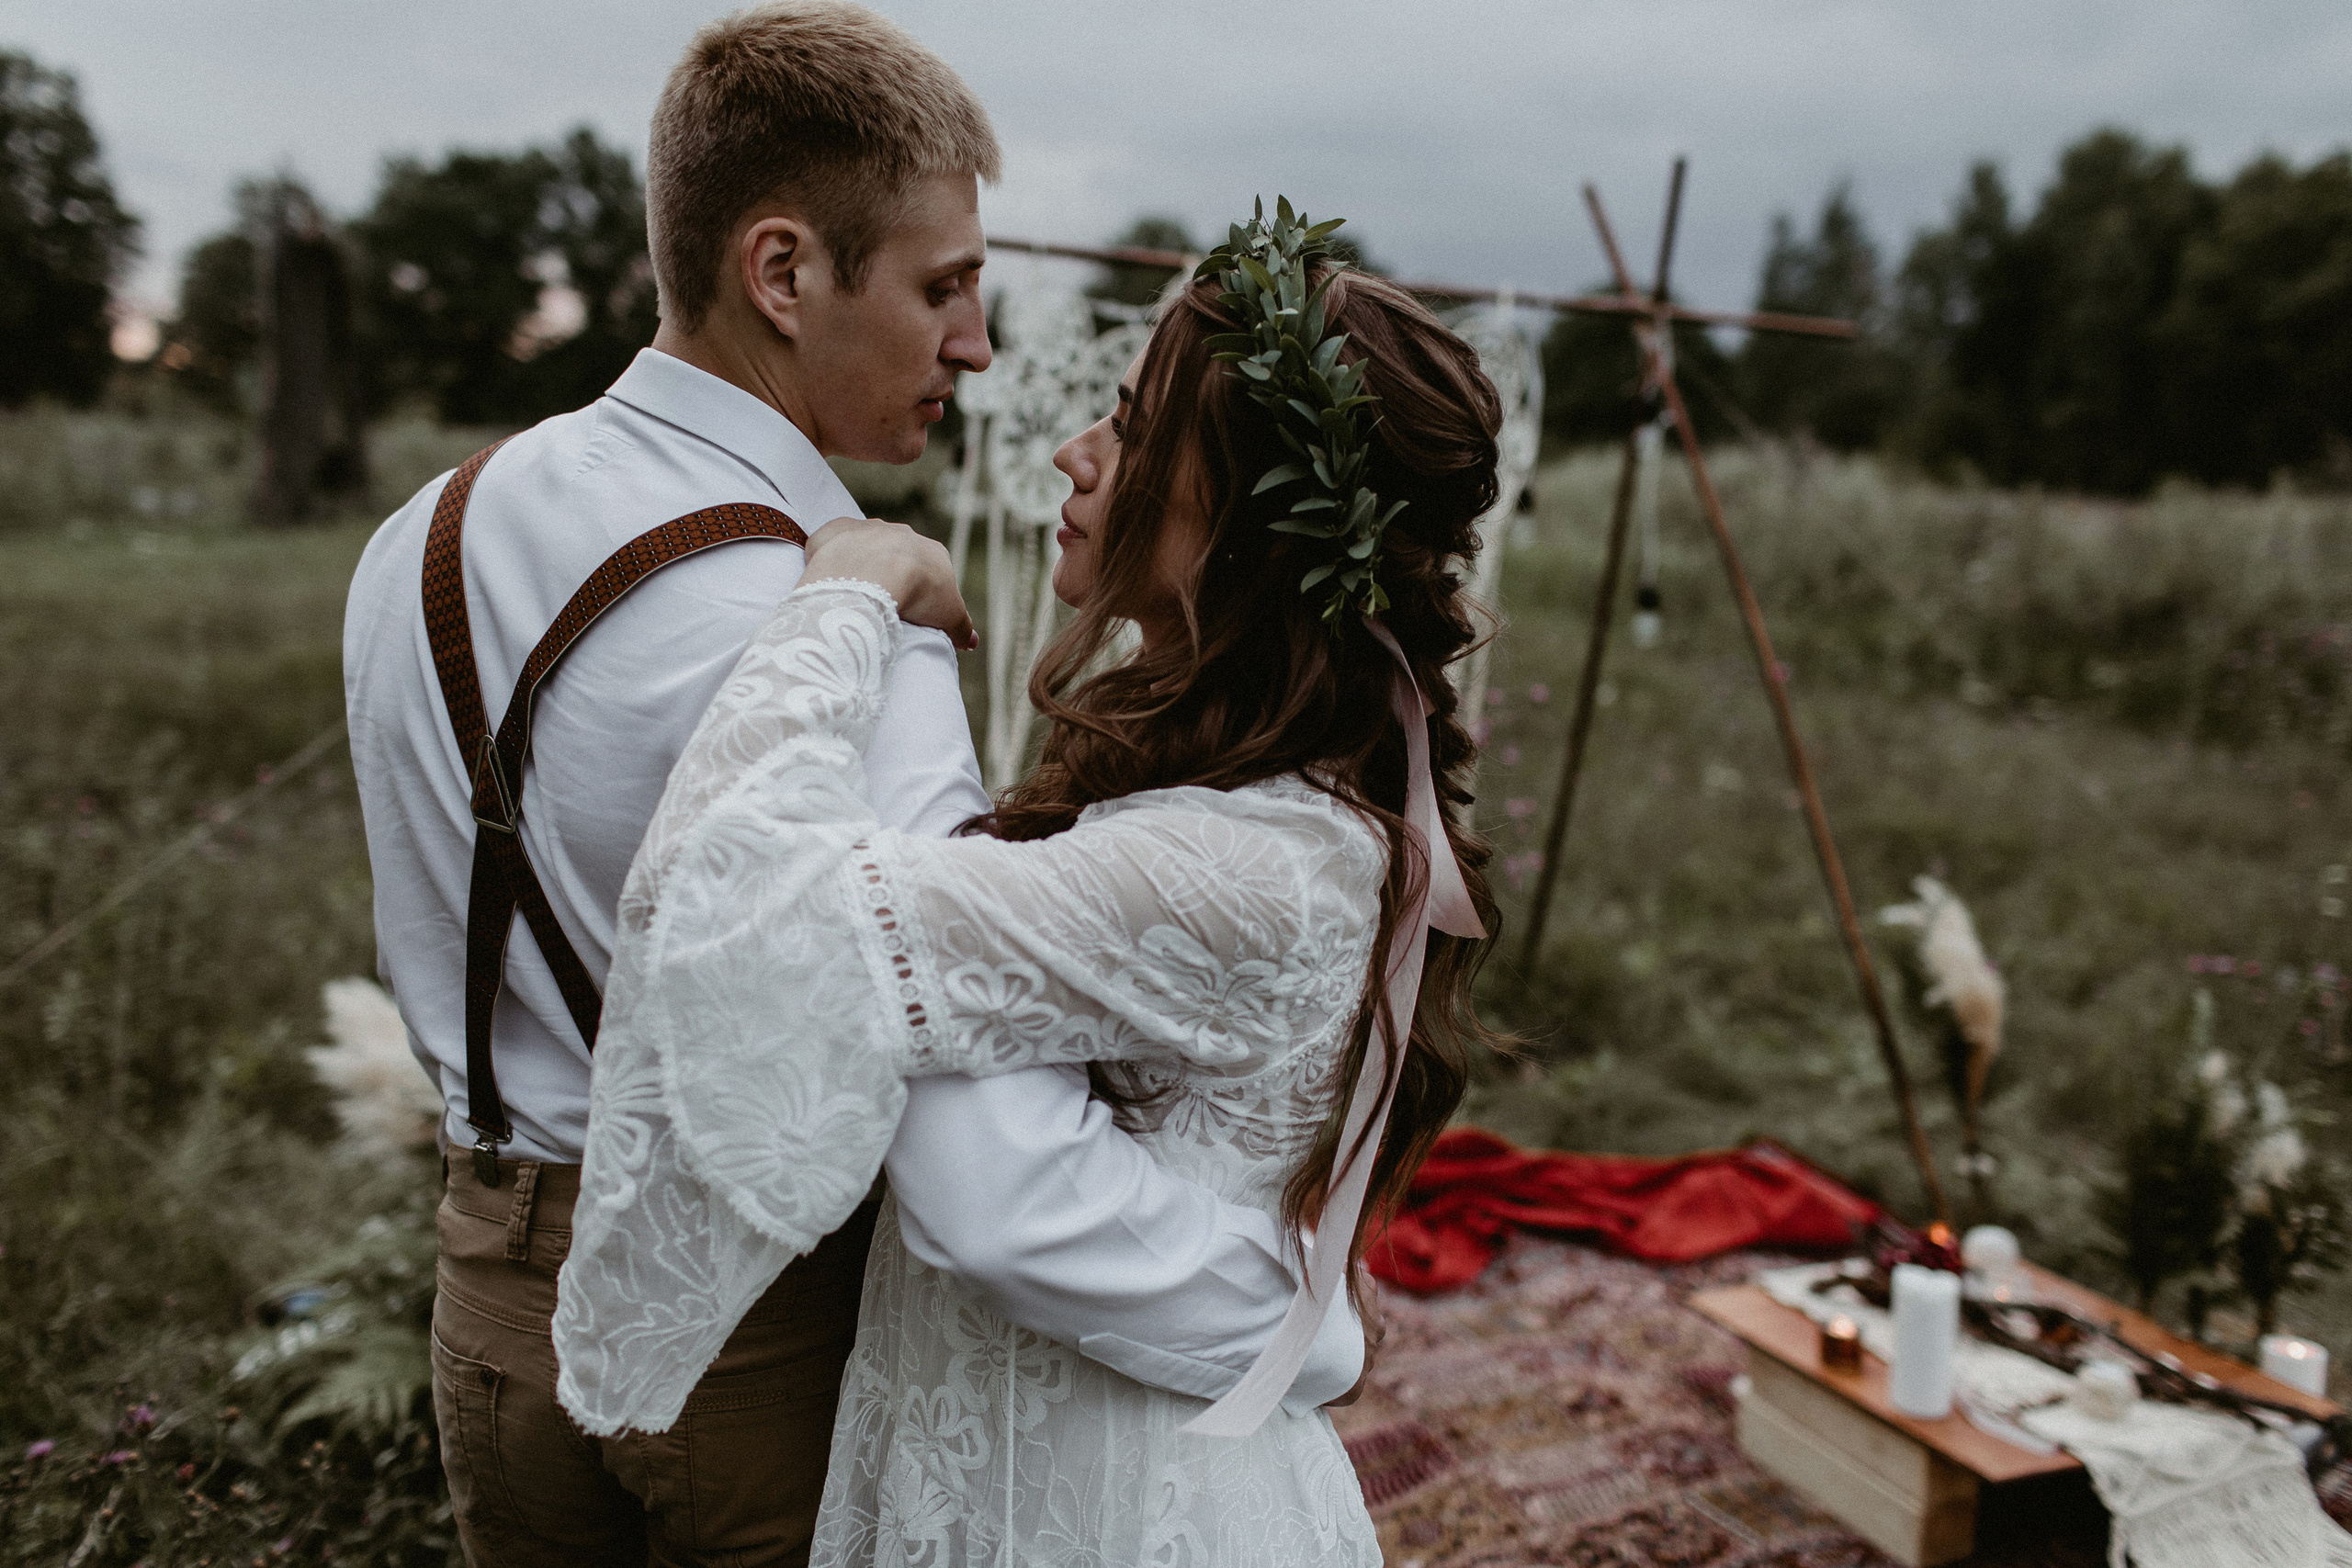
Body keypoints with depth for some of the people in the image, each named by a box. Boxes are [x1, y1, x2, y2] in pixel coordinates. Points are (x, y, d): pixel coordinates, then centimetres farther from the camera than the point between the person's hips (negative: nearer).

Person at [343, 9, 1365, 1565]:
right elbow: (1000, 1191, -35)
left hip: (497, 1284, 7)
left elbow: (431, 966, 9)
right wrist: (1316, 1328, -21)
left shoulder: (418, 541, -3)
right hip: (773, 1323, -6)